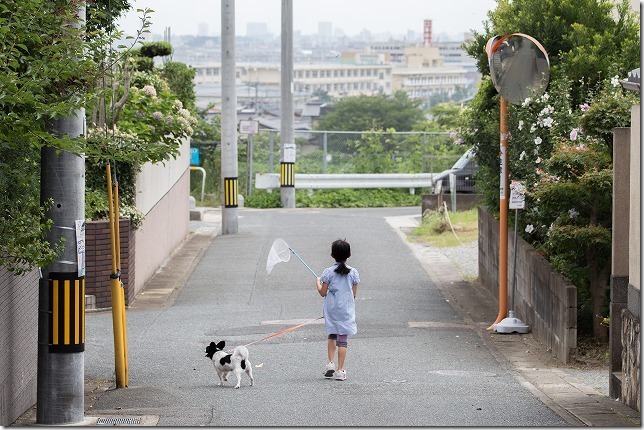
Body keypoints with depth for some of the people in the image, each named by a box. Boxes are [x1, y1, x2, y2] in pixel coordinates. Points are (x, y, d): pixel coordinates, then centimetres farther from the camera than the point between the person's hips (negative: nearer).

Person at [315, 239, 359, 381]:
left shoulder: (328, 272, -7)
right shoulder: (353, 272, -4)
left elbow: (323, 293, -4)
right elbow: (354, 294, 0)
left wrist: (318, 282, 16)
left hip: (331, 309, 0)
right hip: (346, 309, 0)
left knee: (332, 335, 20)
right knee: (342, 339, 2)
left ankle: (330, 363, 8)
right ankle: (340, 370, 2)